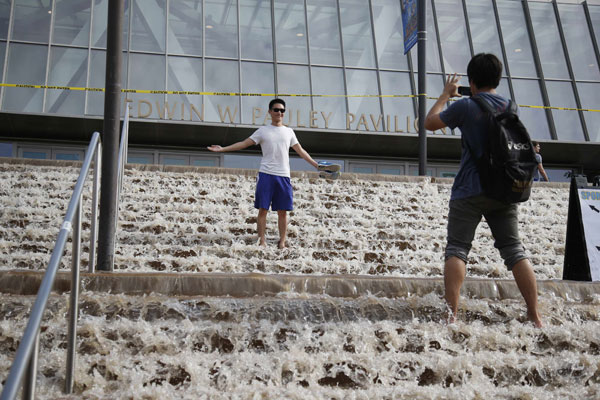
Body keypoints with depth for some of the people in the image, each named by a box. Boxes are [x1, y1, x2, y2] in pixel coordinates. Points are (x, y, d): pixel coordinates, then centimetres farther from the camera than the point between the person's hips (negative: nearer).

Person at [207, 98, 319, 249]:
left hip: (284, 175, 2)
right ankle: (262, 241, 5)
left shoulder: (289, 132, 14)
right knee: (263, 209, -2)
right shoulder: (263, 130, 7)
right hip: (266, 174, -2)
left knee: (283, 211, 2)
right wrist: (222, 149, -5)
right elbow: (244, 143, 4)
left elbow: (301, 151, 18)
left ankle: (282, 242, 9)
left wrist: (317, 165, 13)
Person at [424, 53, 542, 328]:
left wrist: (446, 95, 19)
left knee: (457, 249, -2)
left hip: (470, 191, -4)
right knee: (514, 249, 9)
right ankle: (535, 317, 9)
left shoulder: (466, 106, -7)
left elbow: (430, 122, 3)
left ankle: (452, 314, -12)